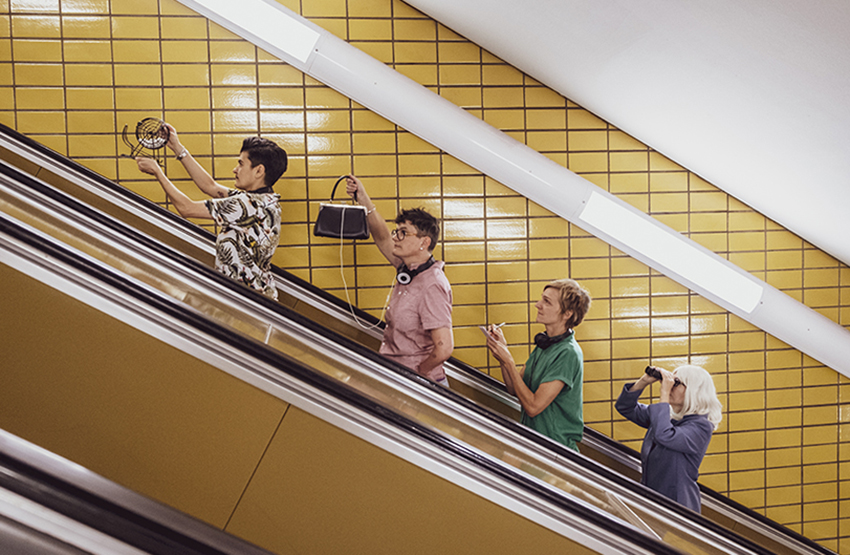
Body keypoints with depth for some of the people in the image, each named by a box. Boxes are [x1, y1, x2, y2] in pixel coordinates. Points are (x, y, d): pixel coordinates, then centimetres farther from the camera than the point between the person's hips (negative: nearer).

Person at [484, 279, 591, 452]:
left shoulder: (568, 353, -18)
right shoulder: (544, 343, 8)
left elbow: (533, 407, -20)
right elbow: (514, 389, 10)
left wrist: (508, 361, -16)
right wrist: (502, 349, -2)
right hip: (532, 437, 7)